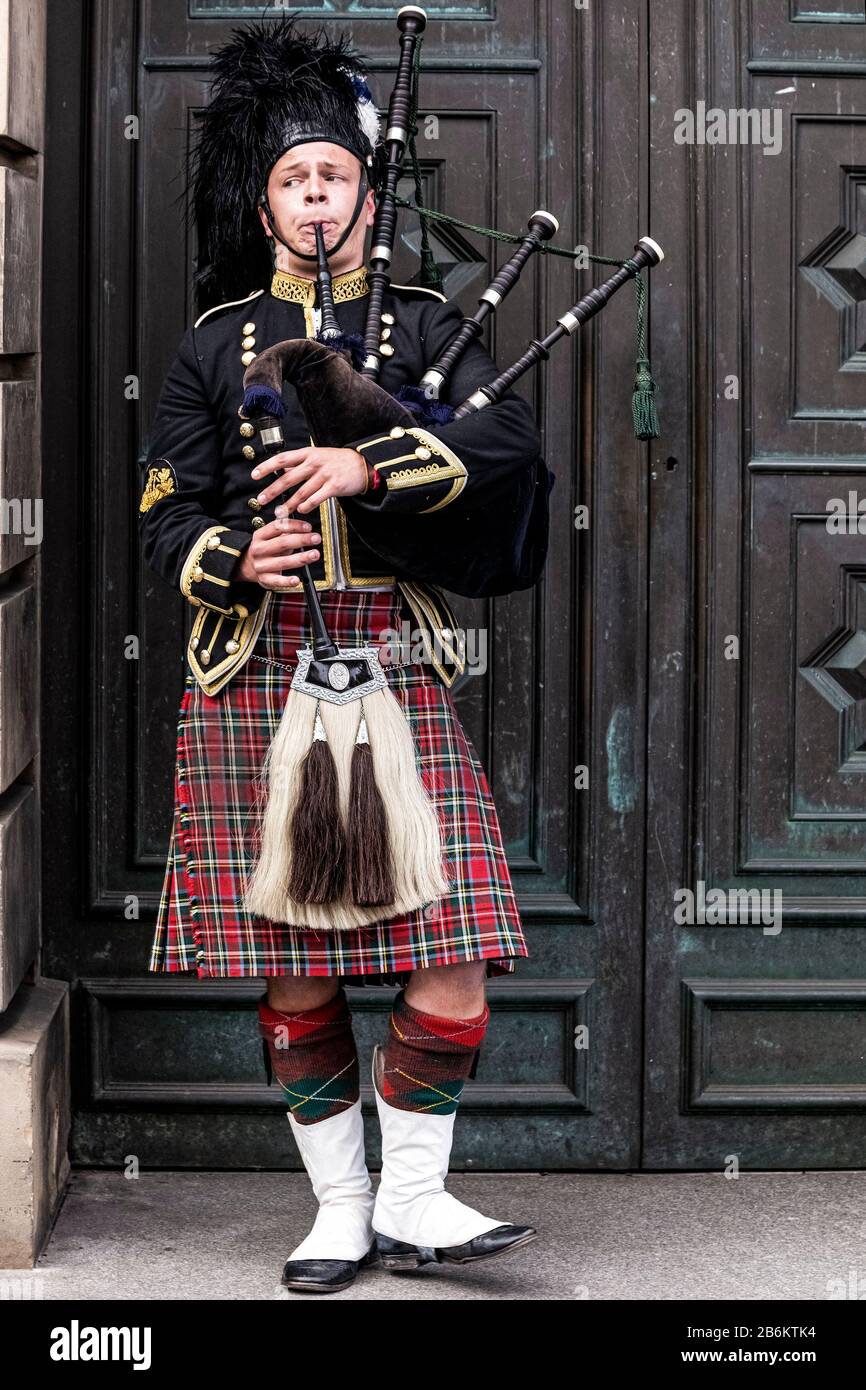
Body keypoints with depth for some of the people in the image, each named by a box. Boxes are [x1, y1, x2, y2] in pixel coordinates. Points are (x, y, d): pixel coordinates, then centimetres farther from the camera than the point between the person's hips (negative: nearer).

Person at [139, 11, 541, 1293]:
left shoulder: (425, 327, 10)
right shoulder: (215, 346, 12)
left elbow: (512, 440, -8)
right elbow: (165, 521, 9)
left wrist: (366, 467, -20)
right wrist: (237, 558, -13)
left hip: (396, 668, 0)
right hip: (257, 672, 1)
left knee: (453, 947, -7)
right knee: (291, 964, 3)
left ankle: (412, 1199, 9)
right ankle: (342, 1209, 17)